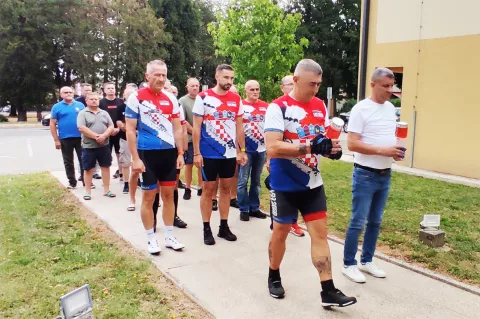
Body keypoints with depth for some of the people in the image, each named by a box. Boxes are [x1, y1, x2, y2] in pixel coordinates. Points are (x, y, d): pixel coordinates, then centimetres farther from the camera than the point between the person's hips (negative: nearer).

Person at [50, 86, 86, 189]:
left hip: (80, 138, 0)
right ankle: (72, 182, 20)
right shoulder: (57, 107, 1)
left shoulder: (80, 105, 5)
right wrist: (56, 140, -5)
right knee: (68, 162, 9)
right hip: (65, 139, 0)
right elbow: (52, 124, 1)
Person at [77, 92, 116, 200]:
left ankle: (106, 190, 17)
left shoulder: (104, 113, 9)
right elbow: (82, 128, -15)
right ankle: (88, 191, 14)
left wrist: (104, 136, -16)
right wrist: (96, 136, -20)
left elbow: (111, 127, 3)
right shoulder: (82, 113, -2)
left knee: (106, 167, 7)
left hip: (104, 145, 3)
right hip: (88, 146, -3)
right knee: (88, 169, 5)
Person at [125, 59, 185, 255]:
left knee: (168, 195, 10)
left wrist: (180, 153, 5)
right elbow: (130, 130, -7)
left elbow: (177, 128, 11)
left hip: (169, 153, 4)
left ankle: (169, 237, 22)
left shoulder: (171, 99, 7)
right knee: (148, 197, 4)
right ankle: (151, 239, 18)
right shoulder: (136, 98, -7)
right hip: (148, 154, -4)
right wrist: (135, 158, -12)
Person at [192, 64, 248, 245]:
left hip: (230, 153, 4)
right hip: (209, 153, -4)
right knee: (208, 189, 4)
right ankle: (207, 229, 14)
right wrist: (196, 153, -10)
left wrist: (242, 150, 6)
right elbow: (196, 127, -6)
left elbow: (239, 127, 11)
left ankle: (224, 227, 22)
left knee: (226, 188, 11)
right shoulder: (203, 97, -6)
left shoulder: (236, 99, 5)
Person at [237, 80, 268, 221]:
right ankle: (244, 209, 10)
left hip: (261, 149, 4)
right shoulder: (240, 105, -3)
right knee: (243, 180, 0)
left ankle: (254, 208, 21)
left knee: (256, 180, 12)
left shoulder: (266, 107, 8)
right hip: (246, 149, -4)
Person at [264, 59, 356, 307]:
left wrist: (332, 148, -8)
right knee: (280, 232, 11)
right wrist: (309, 147, -32)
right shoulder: (278, 107, -15)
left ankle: (328, 291, 12)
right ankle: (274, 277, 34)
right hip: (285, 184, -5)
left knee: (320, 233, 4)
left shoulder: (320, 106, 5)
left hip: (313, 183, 5)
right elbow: (272, 148, -25)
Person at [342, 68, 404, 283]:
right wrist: (382, 150, -24)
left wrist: (397, 149, -3)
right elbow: (352, 144, -18)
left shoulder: (391, 108, 10)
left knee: (375, 221, 14)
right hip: (365, 174, -7)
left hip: (385, 174, 7)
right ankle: (349, 264, 13)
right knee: (358, 222, -1)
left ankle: (366, 261, 27)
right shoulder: (361, 109, -13)